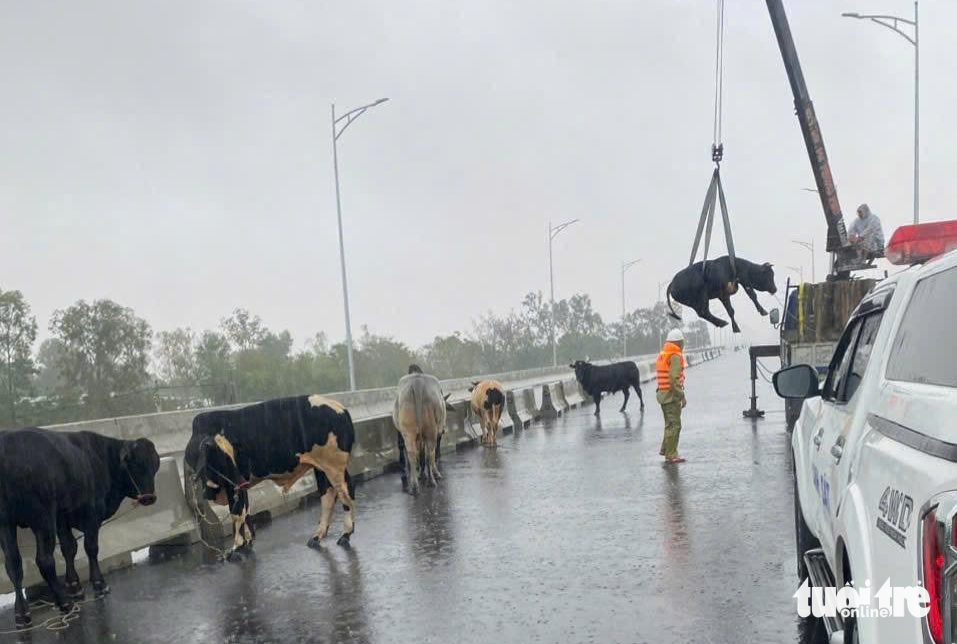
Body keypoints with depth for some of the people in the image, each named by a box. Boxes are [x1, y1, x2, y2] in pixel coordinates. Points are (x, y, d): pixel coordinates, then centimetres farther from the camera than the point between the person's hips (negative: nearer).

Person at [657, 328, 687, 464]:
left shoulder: (661, 355, 12)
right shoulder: (675, 356, -15)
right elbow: (674, 379, -23)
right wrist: (682, 396, -18)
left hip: (662, 394, 9)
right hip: (672, 395, -9)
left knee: (670, 423, 21)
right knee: (674, 425, -4)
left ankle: (665, 449, 29)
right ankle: (671, 456, -3)